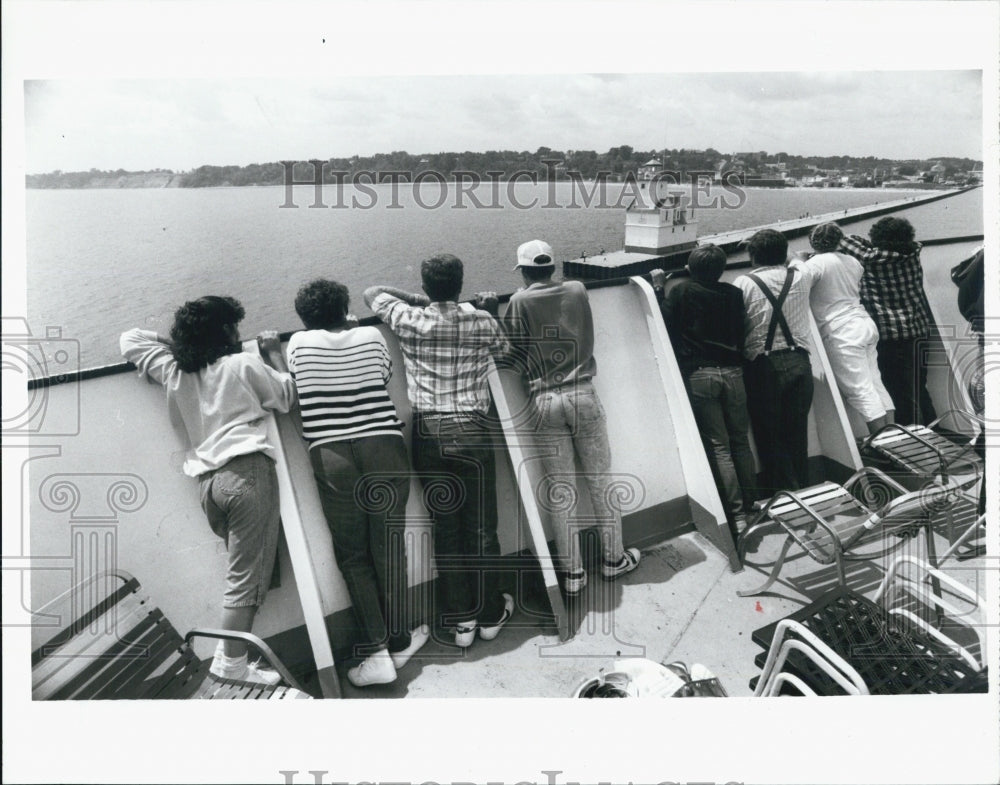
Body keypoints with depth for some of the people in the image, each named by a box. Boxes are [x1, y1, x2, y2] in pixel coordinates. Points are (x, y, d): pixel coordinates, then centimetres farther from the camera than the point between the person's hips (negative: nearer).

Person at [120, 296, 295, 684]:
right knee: (247, 575, -4)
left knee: (244, 568, 19)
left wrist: (176, 340, 29)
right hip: (247, 470, -6)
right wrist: (274, 352, 21)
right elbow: (288, 394, 11)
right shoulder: (243, 363, 1)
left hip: (208, 479, 7)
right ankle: (232, 662, -2)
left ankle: (231, 643, 20)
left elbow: (131, 339, 30)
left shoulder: (173, 372, 16)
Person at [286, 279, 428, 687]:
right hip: (383, 448, 1)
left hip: (331, 456, -1)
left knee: (353, 554, 8)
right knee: (389, 547, 9)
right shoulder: (371, 335, 7)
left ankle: (377, 650, 4)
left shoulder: (298, 344, 6)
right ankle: (399, 643, 19)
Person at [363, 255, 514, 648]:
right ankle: (490, 613, 22)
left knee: (445, 527, 9)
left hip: (428, 433, 1)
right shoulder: (481, 322, 1)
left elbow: (373, 292, 19)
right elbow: (504, 350, 22)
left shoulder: (410, 321, 1)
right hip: (471, 431, -1)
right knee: (481, 527, 9)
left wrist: (421, 301, 23)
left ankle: (460, 618, 17)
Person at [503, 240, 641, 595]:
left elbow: (516, 355, 1)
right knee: (600, 480, 12)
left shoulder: (519, 302, -2)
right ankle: (613, 559, 22)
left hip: (545, 401, -1)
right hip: (582, 394, 1)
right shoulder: (577, 290, 4)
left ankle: (572, 573, 12)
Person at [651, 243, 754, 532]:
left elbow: (664, 319, 5)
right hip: (732, 371, 3)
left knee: (718, 446, 0)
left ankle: (737, 513, 0)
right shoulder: (734, 294, 6)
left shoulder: (682, 292, -4)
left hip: (698, 375, -3)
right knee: (740, 441, 14)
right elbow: (742, 332, 11)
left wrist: (658, 287, 14)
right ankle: (750, 505, 21)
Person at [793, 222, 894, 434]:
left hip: (842, 332, -8)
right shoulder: (852, 262, 13)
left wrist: (797, 262, -3)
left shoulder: (816, 263, -11)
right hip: (865, 323, 8)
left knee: (861, 390, -7)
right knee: (875, 383, 12)